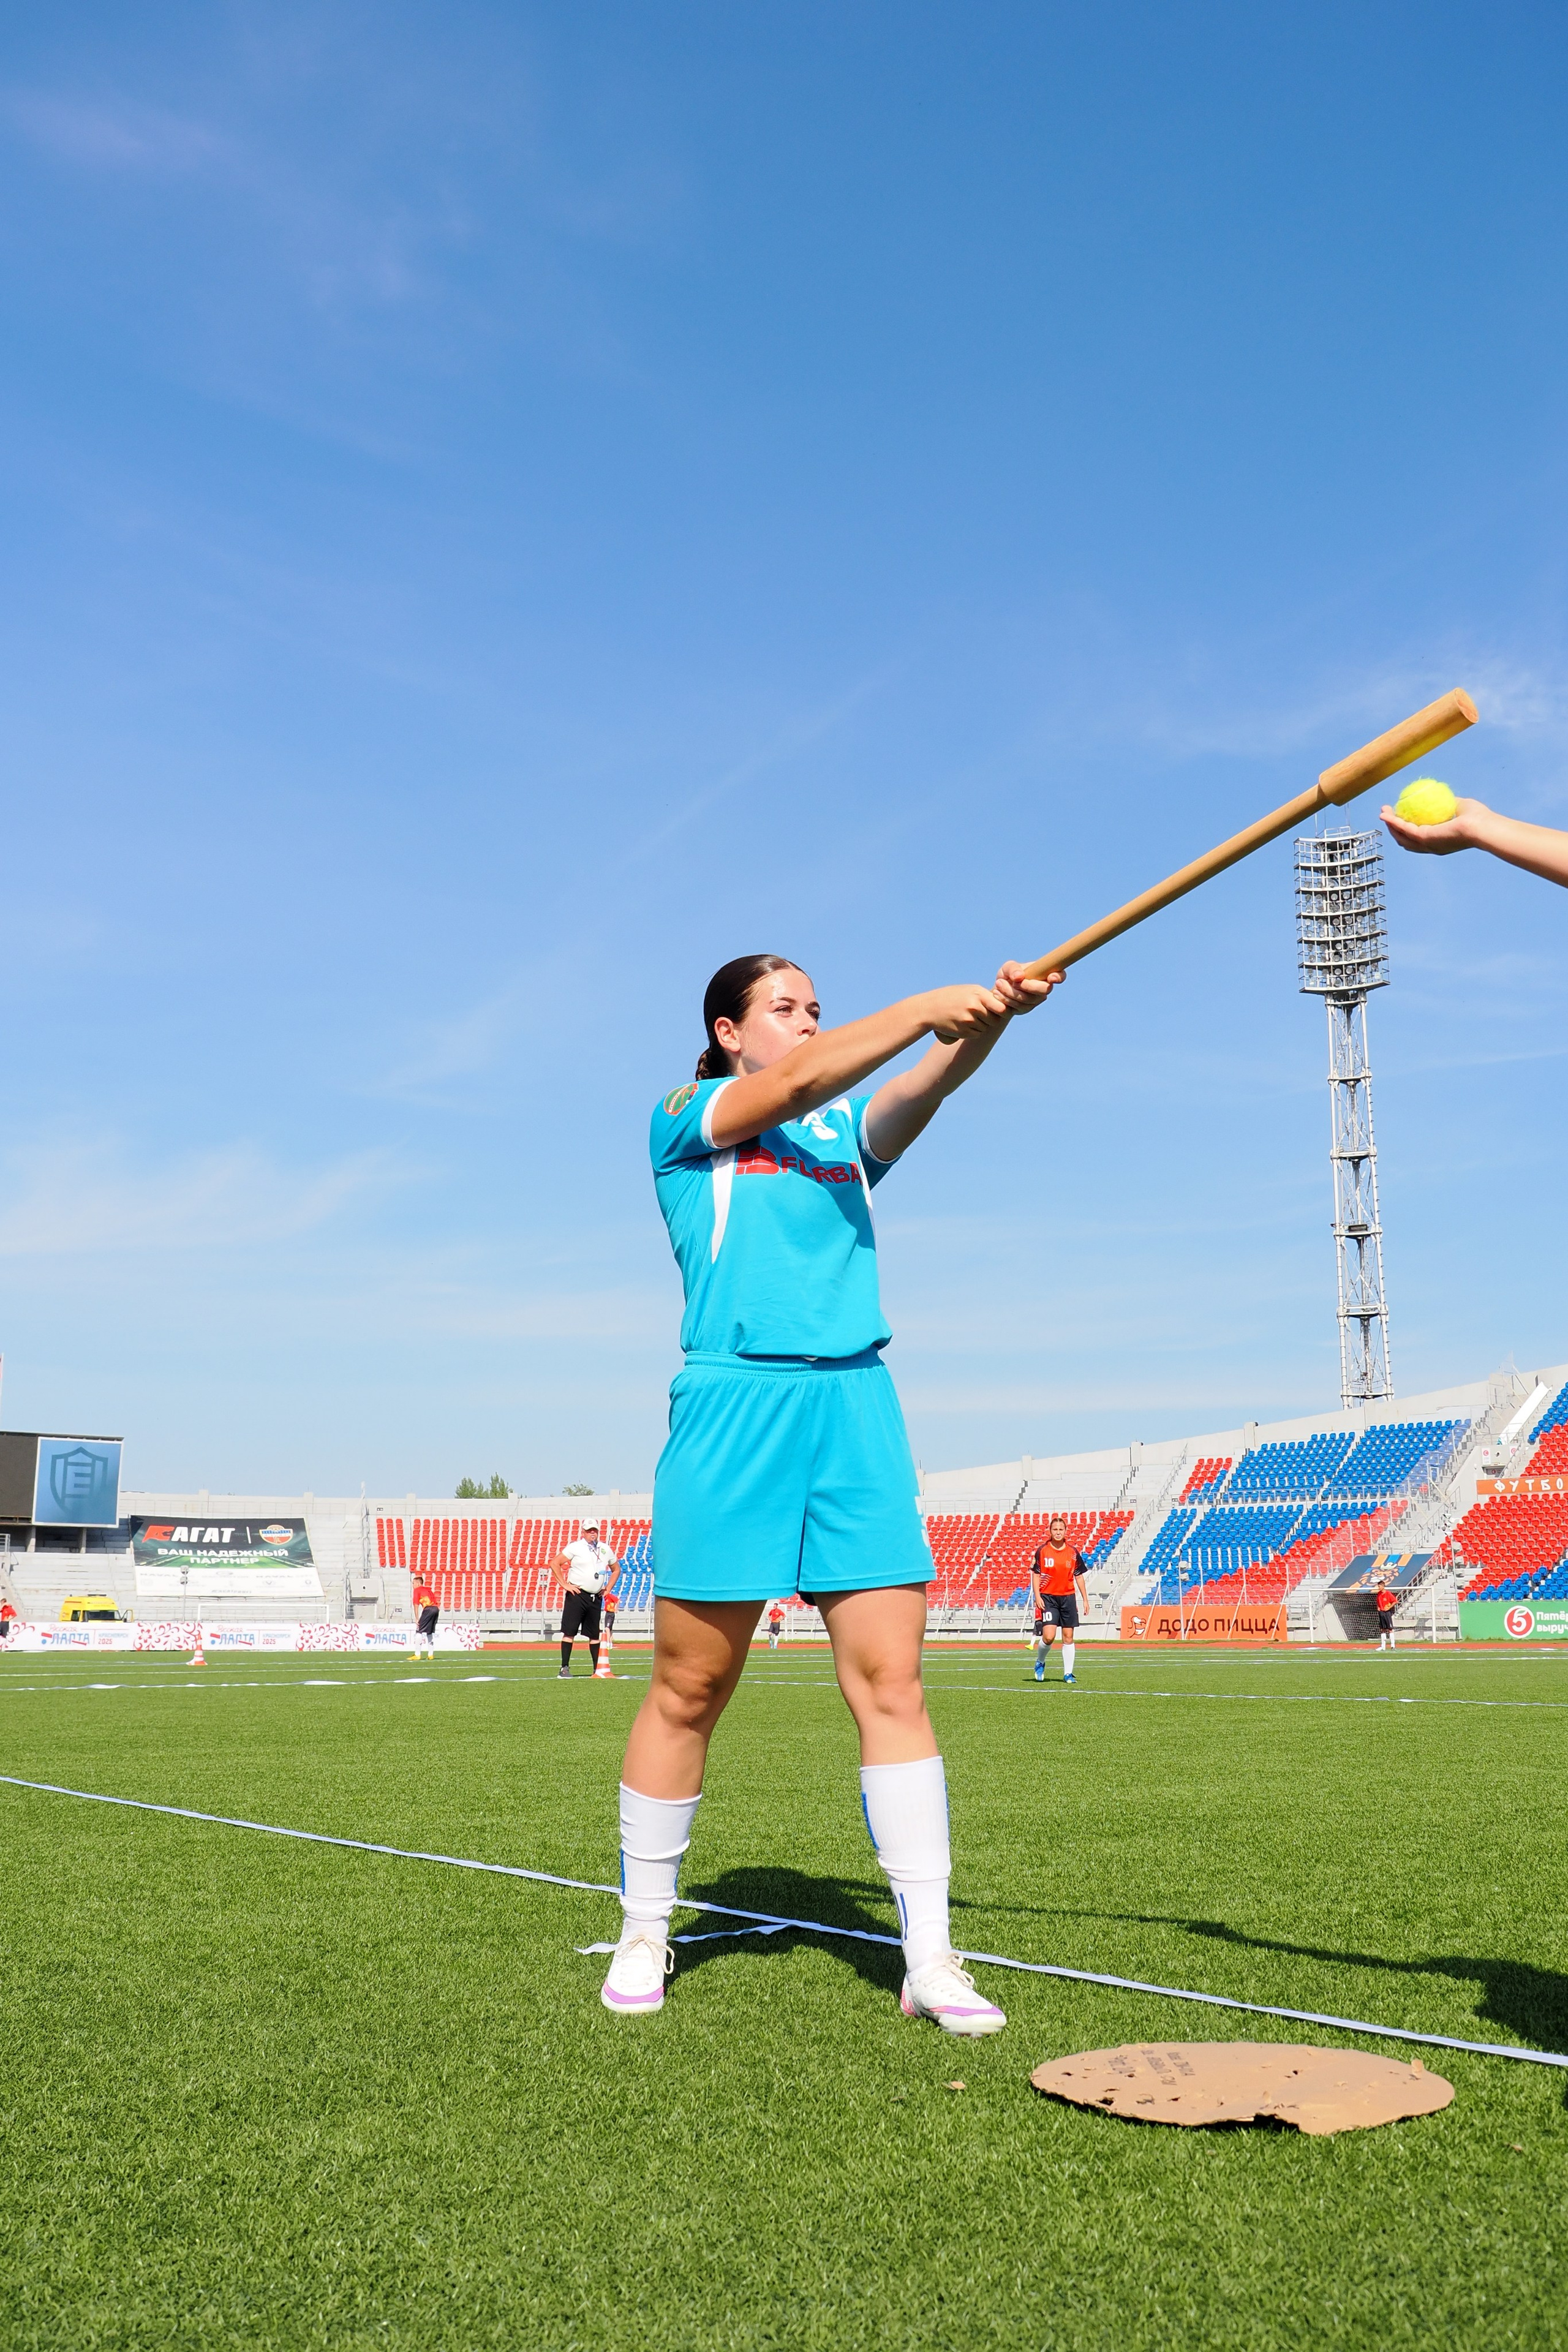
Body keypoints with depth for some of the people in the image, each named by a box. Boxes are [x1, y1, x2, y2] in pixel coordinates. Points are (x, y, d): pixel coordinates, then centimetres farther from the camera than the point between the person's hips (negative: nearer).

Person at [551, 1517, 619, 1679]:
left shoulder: (605, 1550, 12)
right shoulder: (575, 1547, -4)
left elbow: (616, 1569, 26)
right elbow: (554, 1564, -5)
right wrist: (565, 1585, -9)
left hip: (596, 1598, 5)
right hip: (577, 1595, -5)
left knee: (594, 1635, 10)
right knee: (569, 1632, -6)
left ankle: (598, 1669, 15)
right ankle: (564, 1668, -4)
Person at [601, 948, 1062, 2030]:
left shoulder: (848, 1132, 19)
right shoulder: (683, 1119, 6)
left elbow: (923, 1088, -1)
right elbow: (797, 1083, -12)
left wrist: (988, 1021, -20)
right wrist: (927, 1003, -18)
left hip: (856, 1409, 4)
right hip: (735, 1405, -4)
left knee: (891, 1680, -3)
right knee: (688, 1692, 4)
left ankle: (929, 1956, 3)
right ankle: (645, 1933, 21)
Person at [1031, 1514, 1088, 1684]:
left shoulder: (1073, 1552, 4)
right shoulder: (1042, 1551, -2)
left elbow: (1079, 1577, 11)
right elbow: (1036, 1575, 1)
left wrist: (1085, 1600, 8)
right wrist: (1037, 1597, -9)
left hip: (1068, 1598, 2)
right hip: (1048, 1598, -2)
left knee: (1068, 1637, 3)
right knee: (1049, 1636, -13)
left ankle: (1068, 1673, 12)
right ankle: (1040, 1663, 13)